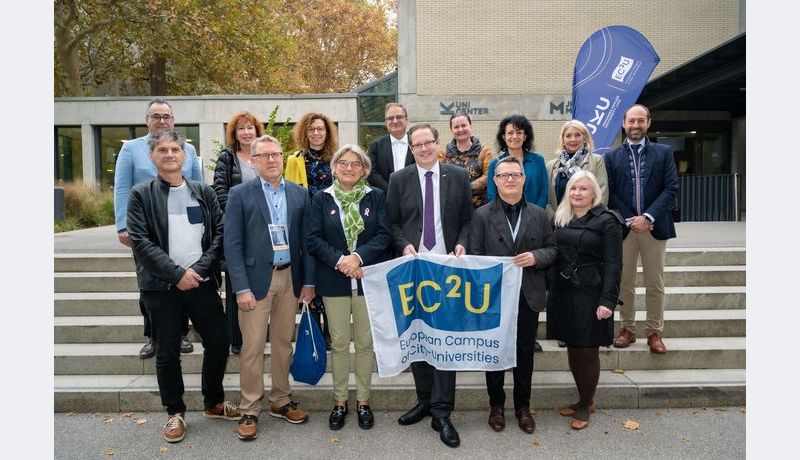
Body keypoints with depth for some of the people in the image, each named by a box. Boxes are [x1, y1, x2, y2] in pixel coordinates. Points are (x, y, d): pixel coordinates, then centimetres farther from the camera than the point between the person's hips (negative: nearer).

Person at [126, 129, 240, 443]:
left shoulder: (204, 192, 7)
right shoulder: (141, 194, 0)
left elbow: (219, 233, 3)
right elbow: (141, 241, -8)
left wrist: (199, 269, -10)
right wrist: (177, 274, -15)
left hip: (202, 282, 3)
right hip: (161, 286, -2)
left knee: (219, 342, 7)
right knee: (168, 352, 8)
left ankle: (214, 403, 28)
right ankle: (175, 412, 26)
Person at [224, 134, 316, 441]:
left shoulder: (299, 194, 7)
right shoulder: (240, 194, -3)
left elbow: (306, 240, 7)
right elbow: (232, 244, -7)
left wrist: (308, 281, 3)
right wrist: (241, 287, -13)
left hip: (290, 278, 3)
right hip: (256, 278, -3)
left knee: (283, 343, 13)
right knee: (252, 347, 2)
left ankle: (281, 401, 28)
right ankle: (249, 410, 16)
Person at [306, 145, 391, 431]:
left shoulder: (376, 197, 4)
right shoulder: (322, 198, 4)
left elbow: (384, 234, -4)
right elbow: (313, 238, -2)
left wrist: (358, 256, -18)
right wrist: (338, 260, -16)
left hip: (368, 278, 0)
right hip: (334, 280, 0)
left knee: (366, 342, 7)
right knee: (339, 343, 8)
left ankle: (363, 401, 22)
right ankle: (340, 401, 22)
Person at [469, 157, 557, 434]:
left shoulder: (539, 215, 6)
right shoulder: (482, 215, -1)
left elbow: (553, 249, 8)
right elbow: (475, 257, -4)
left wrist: (536, 257, -14)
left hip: (528, 297, 2)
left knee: (525, 354, 12)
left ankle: (523, 406, 29)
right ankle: (496, 405, 27)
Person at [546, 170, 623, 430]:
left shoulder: (607, 222, -5)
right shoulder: (559, 219, 10)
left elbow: (613, 264, -9)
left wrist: (607, 301, -17)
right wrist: (547, 290, 2)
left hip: (590, 297, -5)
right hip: (562, 294, 5)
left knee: (588, 352, 3)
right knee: (573, 349, 12)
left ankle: (585, 405, 20)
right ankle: (584, 401, 27)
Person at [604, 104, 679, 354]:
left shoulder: (664, 152, 6)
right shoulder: (612, 157, 6)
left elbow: (671, 188, -2)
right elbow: (609, 193, 1)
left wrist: (648, 217, -13)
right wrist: (630, 219, -10)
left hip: (654, 226, 0)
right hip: (624, 226, 0)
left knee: (655, 284, 5)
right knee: (625, 283, 7)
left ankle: (654, 332, 16)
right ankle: (627, 328, 19)